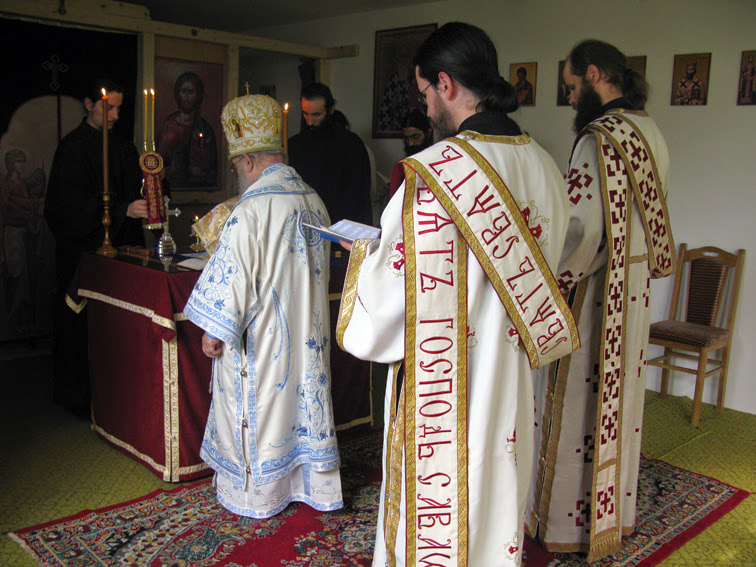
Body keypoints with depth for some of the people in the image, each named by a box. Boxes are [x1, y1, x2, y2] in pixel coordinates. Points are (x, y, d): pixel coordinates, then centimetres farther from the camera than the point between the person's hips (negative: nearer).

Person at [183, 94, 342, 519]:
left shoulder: (251, 211, -21)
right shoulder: (314, 202, 3)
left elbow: (233, 277, -19)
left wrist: (213, 331, -9)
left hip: (260, 339, -7)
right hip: (308, 335, 7)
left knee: (258, 410, 9)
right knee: (305, 400, 16)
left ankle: (257, 495, 24)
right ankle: (315, 485, 30)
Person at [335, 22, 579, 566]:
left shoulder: (435, 172, -23)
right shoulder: (543, 166, -1)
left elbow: (388, 294, -20)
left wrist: (365, 251, 1)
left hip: (441, 383, -6)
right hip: (511, 377, 7)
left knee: (436, 499, 13)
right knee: (495, 492, 23)